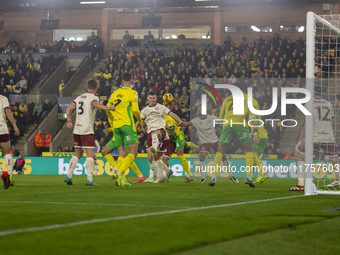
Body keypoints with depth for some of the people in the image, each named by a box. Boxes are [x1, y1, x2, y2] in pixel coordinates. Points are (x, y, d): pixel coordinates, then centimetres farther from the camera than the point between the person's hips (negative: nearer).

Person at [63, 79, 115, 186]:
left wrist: (69, 121, 5)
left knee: (77, 154, 18)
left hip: (77, 129, 7)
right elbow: (95, 104, -27)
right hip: (87, 130, -7)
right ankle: (89, 179, -17)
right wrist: (107, 108, -37)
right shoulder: (93, 97, -3)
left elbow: (68, 108, 9)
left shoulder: (79, 97, 16)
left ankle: (68, 176, 13)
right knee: (90, 155, -7)